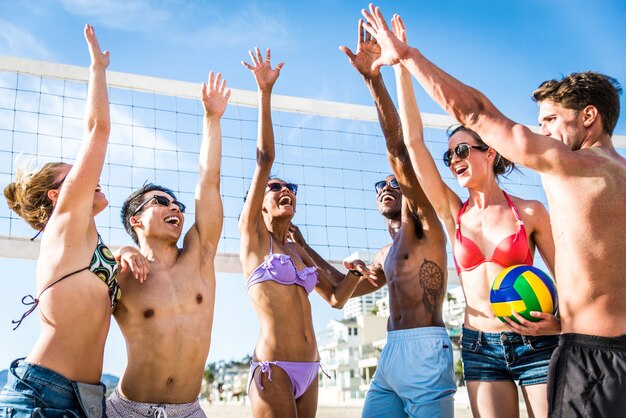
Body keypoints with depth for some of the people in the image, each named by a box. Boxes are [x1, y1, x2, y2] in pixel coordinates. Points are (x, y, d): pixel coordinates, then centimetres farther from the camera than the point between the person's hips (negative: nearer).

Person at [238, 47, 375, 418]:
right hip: (273, 368, -6)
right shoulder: (253, 234, 1)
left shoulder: (298, 250, 17)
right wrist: (265, 93, -12)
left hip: (309, 370, 6)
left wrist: (355, 272, -2)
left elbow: (336, 298, 17)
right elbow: (264, 159, -7)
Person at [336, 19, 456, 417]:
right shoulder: (384, 257, 26)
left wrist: (374, 78, -17)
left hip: (425, 350, -8)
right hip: (390, 354, 8)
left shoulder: (422, 221, 4)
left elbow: (399, 152, -9)